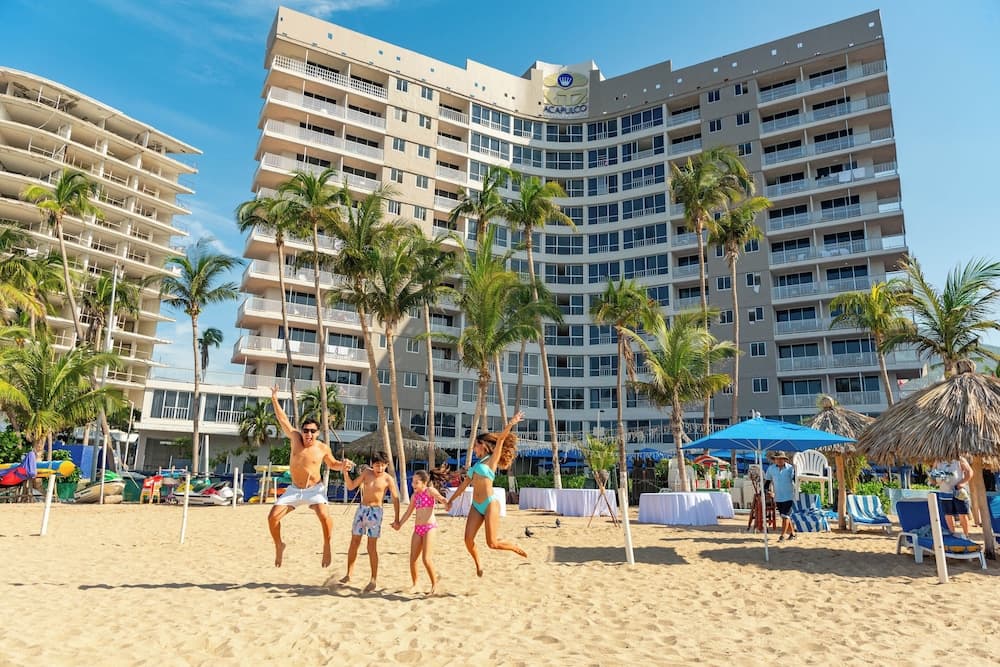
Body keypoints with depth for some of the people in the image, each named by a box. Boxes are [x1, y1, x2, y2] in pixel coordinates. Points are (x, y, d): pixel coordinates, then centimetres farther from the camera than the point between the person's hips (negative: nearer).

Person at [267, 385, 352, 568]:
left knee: (324, 516, -27)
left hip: (314, 489, -3)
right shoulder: (295, 438, -5)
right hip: (294, 489, 3)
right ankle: (279, 545, 18)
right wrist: (274, 400, -1)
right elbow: (283, 420, 0)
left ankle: (326, 545, -2)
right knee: (273, 517, -8)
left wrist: (343, 465, -10)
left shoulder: (323, 448, -7)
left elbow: (332, 464, 11)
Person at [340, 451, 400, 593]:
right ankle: (349, 573, 23)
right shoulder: (367, 473, 4)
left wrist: (397, 518, -11)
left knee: (372, 547, -3)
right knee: (354, 542, 8)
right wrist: (345, 472, -9)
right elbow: (351, 486, 6)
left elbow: (395, 498, -5)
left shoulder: (388, 479, -7)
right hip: (362, 509, 4)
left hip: (375, 512, -4)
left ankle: (373, 580, 7)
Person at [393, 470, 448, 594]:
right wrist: (399, 524, 16)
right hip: (417, 528, 7)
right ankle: (415, 584, 24)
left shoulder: (429, 491, -6)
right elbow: (409, 512, 22)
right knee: (412, 559, 6)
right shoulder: (415, 495, 13)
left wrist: (442, 500, -45)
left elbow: (442, 499, -23)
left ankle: (434, 585, 4)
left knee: (426, 559, -13)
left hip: (429, 527, -7)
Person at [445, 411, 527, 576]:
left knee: (492, 543, -7)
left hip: (490, 505, -7)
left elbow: (500, 439, -15)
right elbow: (464, 484, 26)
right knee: (468, 539, -4)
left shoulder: (492, 460, -1)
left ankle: (516, 548, 20)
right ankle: (478, 565, 20)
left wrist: (511, 423, -26)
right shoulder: (477, 464, 18)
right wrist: (451, 500, 30)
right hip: (476, 506, 7)